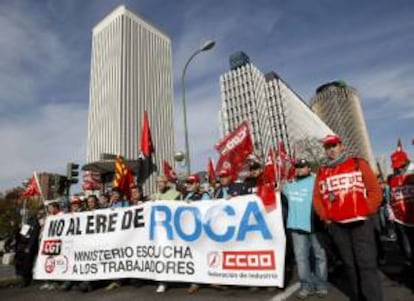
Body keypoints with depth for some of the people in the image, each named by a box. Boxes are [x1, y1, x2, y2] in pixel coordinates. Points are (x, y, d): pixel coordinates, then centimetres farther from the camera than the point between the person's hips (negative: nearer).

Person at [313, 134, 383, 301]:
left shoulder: (358, 164, 2)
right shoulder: (322, 172, 9)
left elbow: (375, 190, -1)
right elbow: (317, 197, 10)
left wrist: (366, 212, -7)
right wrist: (325, 217, 2)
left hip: (360, 223, -3)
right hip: (337, 226, 3)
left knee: (366, 263, -4)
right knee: (349, 264, 12)